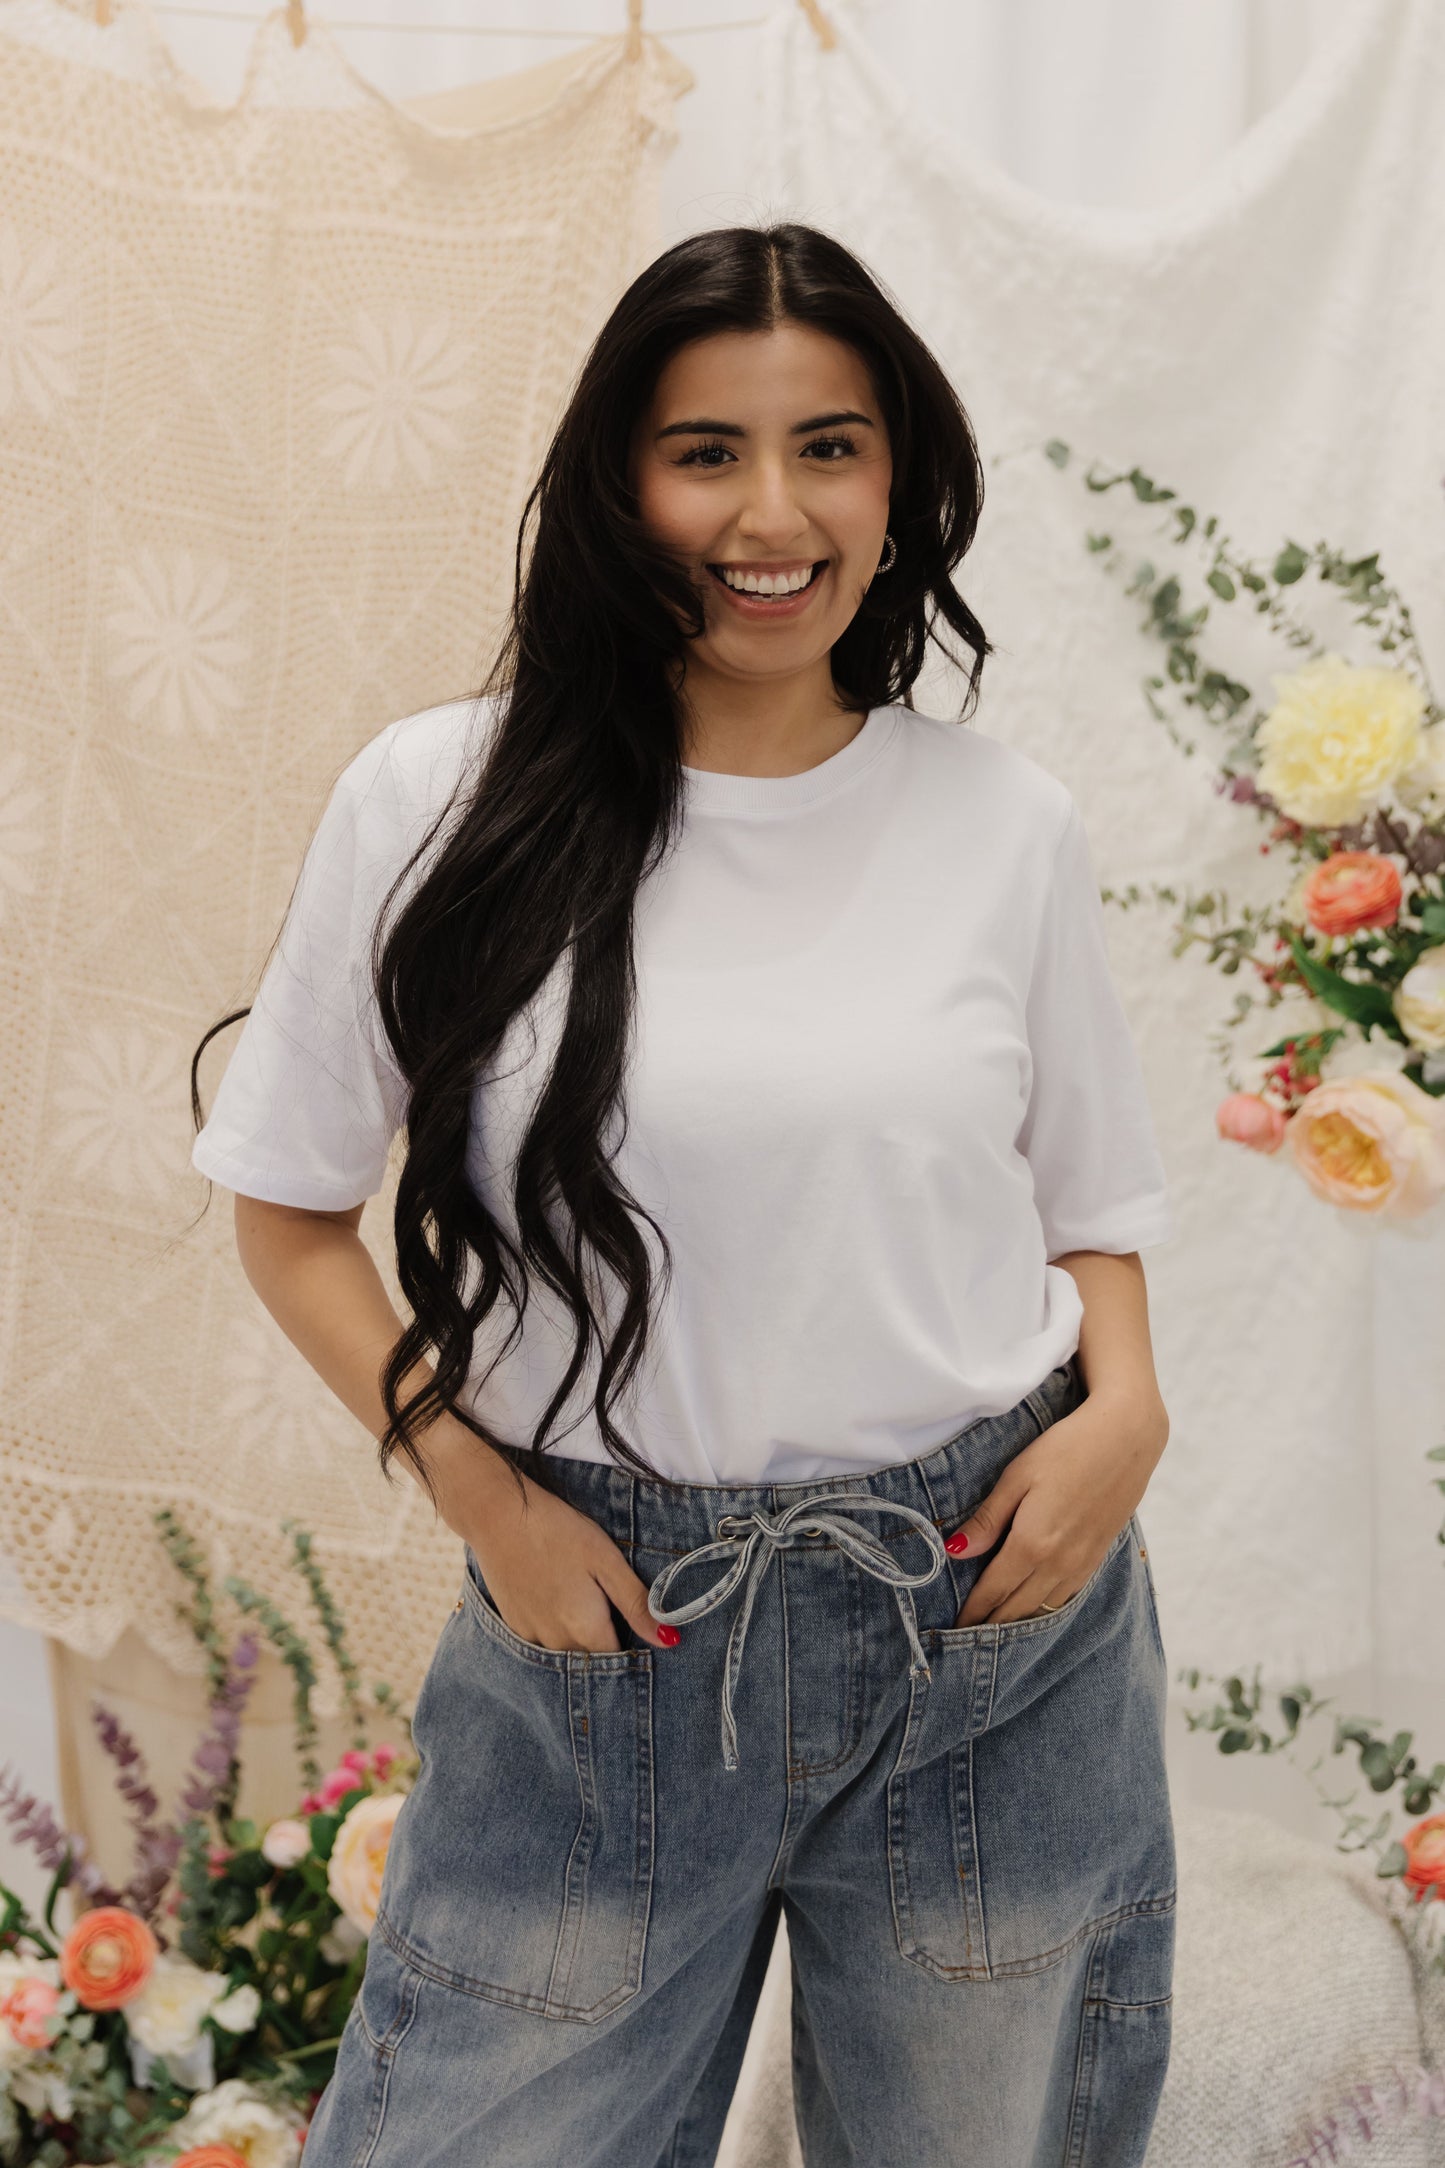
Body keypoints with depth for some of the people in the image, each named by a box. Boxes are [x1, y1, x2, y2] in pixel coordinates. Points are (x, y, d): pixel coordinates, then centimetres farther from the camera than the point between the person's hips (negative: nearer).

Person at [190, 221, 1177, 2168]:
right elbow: (293, 1220, 2)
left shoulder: (1007, 822, 1)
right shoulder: (443, 801, -5)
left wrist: (1125, 1414, -8)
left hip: (995, 1603, 2)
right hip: (606, 1620, -1)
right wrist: (479, 1495, -10)